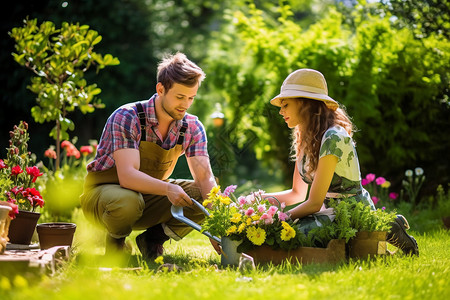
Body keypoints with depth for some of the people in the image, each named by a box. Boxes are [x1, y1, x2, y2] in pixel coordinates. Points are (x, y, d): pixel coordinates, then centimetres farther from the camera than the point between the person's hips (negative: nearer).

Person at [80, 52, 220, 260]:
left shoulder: (192, 128, -9)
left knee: (202, 197, -19)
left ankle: (153, 239, 0)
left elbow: (205, 177, -15)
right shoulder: (126, 118, -25)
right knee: (128, 201, -40)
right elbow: (127, 176, -36)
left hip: (149, 195, 5)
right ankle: (116, 239, -6)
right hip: (104, 190, -5)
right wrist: (167, 188, -53)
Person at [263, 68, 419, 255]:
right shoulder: (303, 138, 8)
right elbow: (297, 193, 14)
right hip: (332, 212, 9)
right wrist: (258, 198, 2)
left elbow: (314, 203, -21)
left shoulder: (332, 138, -20)